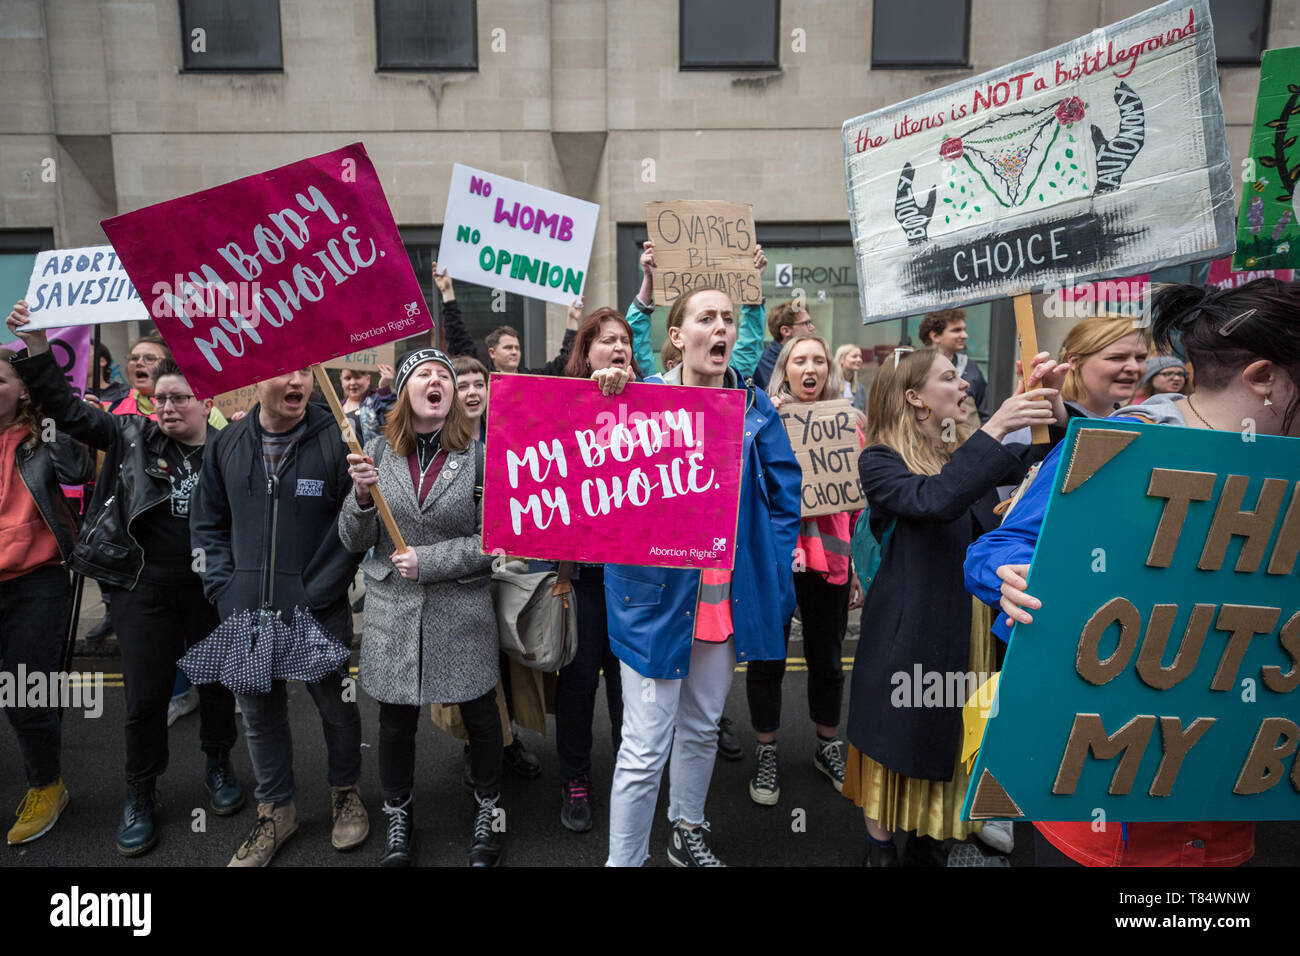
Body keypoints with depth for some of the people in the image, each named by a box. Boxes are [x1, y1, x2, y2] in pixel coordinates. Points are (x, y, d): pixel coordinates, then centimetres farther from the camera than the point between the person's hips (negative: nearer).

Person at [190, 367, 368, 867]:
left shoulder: (337, 439, -11)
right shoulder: (227, 443, 2)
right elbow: (206, 522, 11)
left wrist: (317, 595, -15)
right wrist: (224, 589, 1)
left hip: (318, 615, -3)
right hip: (244, 618, 4)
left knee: (337, 708, 13)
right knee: (259, 715, 17)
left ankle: (345, 792, 39)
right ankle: (275, 809, 38)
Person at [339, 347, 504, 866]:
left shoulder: (479, 455, -6)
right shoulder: (377, 452, 0)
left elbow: (494, 540, -7)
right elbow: (354, 542, 2)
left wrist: (427, 561, -15)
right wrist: (362, 496, -17)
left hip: (463, 612, -1)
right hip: (393, 612, 2)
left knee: (480, 716, 12)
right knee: (396, 720, 13)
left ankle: (488, 809, 36)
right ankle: (398, 816, 38)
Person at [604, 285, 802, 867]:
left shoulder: (755, 408, 5)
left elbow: (784, 495, 6)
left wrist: (773, 576, -1)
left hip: (730, 595, 5)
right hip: (658, 594, -4)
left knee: (702, 728, 22)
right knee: (645, 749, -1)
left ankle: (686, 833, 44)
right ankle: (624, 858, 19)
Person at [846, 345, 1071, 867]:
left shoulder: (972, 448, 7)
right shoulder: (880, 461, -12)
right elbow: (935, 500, -30)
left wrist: (1054, 403, -17)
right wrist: (995, 427, -31)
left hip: (972, 622, 6)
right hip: (910, 628, -6)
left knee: (955, 737, 16)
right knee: (897, 736, 7)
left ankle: (930, 840, 36)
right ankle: (880, 844, 28)